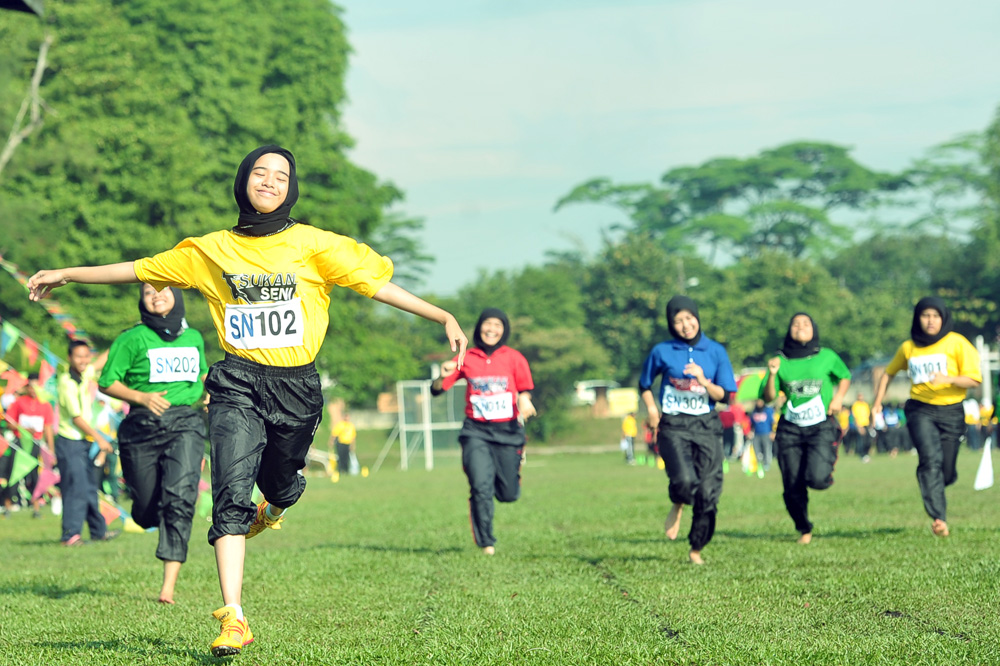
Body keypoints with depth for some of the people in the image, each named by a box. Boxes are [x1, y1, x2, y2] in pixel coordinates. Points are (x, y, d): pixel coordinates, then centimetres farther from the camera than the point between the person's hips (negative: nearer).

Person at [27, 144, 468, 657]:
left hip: (296, 386, 0)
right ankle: (234, 620, -18)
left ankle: (272, 510, 57)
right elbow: (140, 269, 15)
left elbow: (375, 284, -1)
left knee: (279, 485, 14)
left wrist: (442, 317, -9)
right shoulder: (211, 250, 7)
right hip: (238, 384, 0)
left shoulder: (313, 245, 2)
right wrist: (66, 275, 18)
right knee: (231, 494, -15)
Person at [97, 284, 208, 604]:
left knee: (180, 494, -21)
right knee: (146, 509, 1)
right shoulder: (133, 339, 0)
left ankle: (169, 583, -24)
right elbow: (107, 383, -1)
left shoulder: (194, 338, 14)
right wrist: (143, 397, -14)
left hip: (185, 424, 1)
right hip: (143, 425, -1)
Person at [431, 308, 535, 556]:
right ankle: (486, 543, -1)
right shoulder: (466, 359, 3)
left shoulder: (514, 358, 3)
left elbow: (525, 390, 3)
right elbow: (436, 390, 2)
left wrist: (524, 401, -21)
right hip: (476, 431, -1)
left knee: (509, 494, 4)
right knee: (481, 487, -15)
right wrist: (442, 377, -20)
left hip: (507, 431, 1)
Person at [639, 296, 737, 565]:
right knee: (685, 480, -26)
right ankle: (677, 507, 12)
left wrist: (703, 381, -16)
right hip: (673, 427, -2)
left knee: (708, 492, -4)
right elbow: (645, 384, 18)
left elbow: (725, 395, 2)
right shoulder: (662, 352, 3)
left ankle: (696, 550, 16)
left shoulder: (716, 351, 4)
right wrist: (651, 408, 1)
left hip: (706, 427, 2)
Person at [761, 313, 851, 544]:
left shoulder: (827, 357, 1)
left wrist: (838, 397, 2)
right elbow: (768, 397, 0)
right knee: (793, 488, 0)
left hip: (822, 427, -2)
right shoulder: (781, 360, 3)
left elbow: (845, 376, 19)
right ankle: (804, 530, 25)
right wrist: (772, 375, -16)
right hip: (790, 429, 2)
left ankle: (828, 469, 17)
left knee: (817, 478, -22)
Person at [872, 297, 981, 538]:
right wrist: (877, 401, 15)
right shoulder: (908, 348, 8)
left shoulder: (957, 343, -2)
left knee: (946, 473, 3)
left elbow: (974, 380, -8)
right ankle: (939, 518, -31)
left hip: (951, 412, 0)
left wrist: (948, 379, -25)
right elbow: (889, 373, 25)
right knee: (931, 460, -23)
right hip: (920, 410, 0)